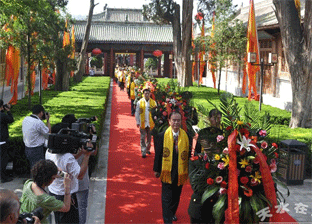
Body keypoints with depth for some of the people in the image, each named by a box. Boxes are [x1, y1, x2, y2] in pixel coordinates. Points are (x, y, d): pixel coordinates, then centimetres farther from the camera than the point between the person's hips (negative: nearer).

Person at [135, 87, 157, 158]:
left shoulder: (153, 102, 1)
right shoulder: (139, 102, -1)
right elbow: (137, 113, 3)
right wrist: (137, 122, -1)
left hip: (151, 123, 1)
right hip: (143, 123, -1)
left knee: (149, 137, 12)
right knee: (143, 138, 1)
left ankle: (147, 149, 31)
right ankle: (143, 152, 5)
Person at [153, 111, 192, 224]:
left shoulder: (186, 136, -2)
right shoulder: (162, 136, -7)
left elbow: (188, 153, 3)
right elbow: (158, 154, -2)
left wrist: (188, 170, 4)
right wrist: (157, 170, 0)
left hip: (180, 171, 3)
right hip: (167, 171, -3)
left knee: (176, 195, 19)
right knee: (167, 197, -1)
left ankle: (172, 213, 42)